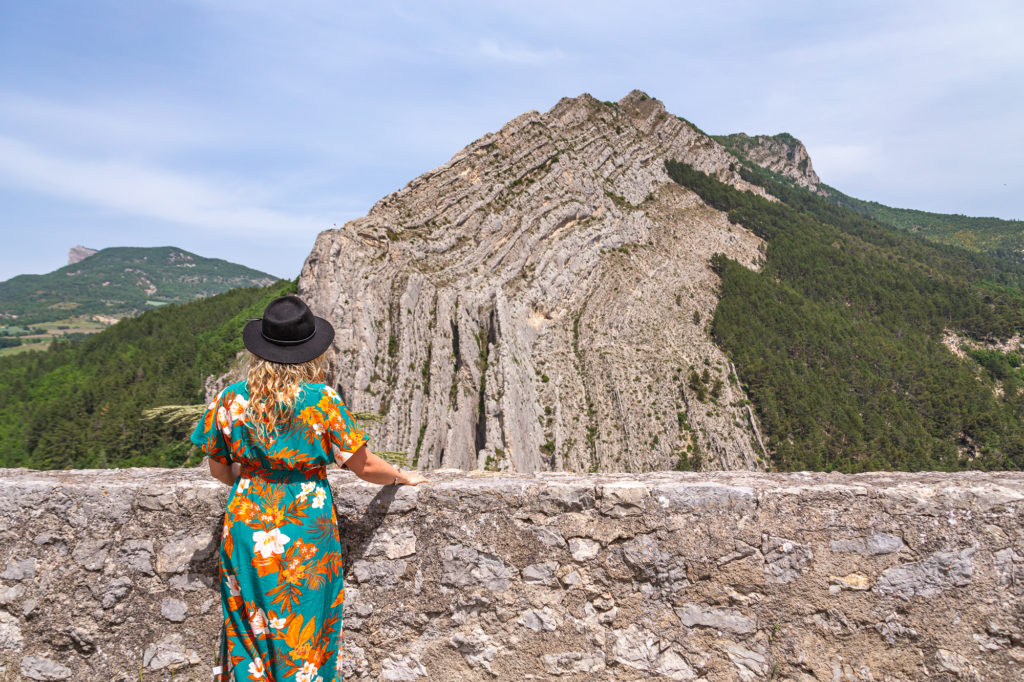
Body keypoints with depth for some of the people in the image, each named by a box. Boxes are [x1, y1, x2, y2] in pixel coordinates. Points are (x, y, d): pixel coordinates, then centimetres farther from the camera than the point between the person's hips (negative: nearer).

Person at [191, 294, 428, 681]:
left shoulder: (231, 400, -6)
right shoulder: (323, 401, -15)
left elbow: (218, 468, 5)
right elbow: (363, 466, -9)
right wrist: (401, 477, 9)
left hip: (248, 528, 3)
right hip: (306, 530, -3)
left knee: (249, 626, 19)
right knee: (304, 631, 13)